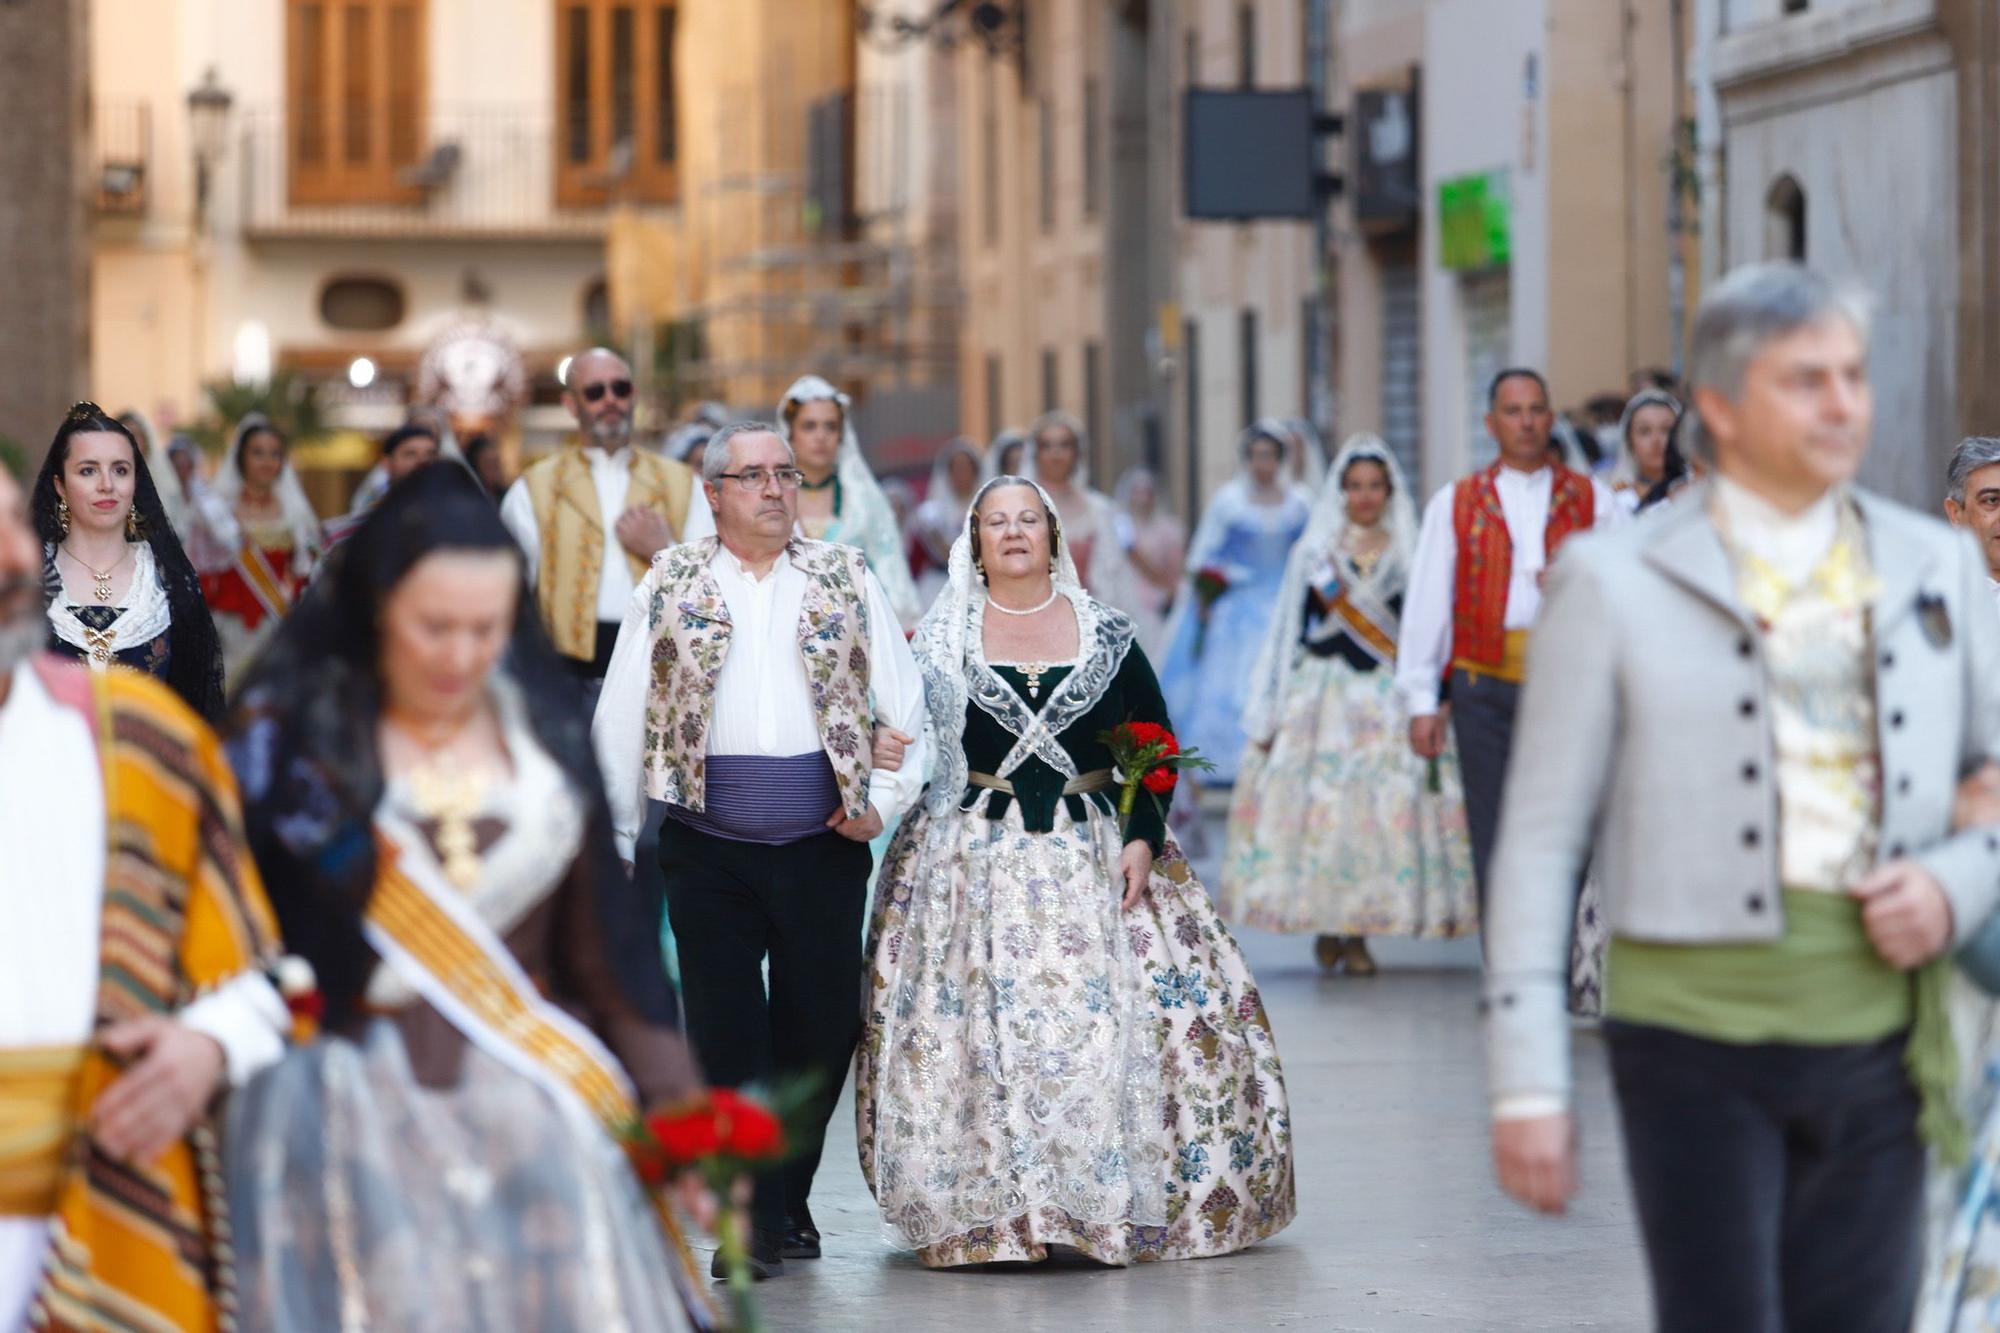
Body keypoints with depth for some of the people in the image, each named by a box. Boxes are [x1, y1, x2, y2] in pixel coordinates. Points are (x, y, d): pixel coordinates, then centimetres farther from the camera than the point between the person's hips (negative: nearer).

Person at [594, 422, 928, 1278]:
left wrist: (886, 798, -2)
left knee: (820, 1029, 6)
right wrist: (611, 839, 1)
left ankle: (789, 1203, 23)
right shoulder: (669, 586, 6)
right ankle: (752, 1227, 1)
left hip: (824, 844, 1)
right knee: (727, 1034, -3)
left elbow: (906, 706, 10)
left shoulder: (847, 580, 8)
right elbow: (622, 717, 5)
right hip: (709, 851, -1)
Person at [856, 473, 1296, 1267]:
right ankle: (988, 1208, -2)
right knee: (979, 1025, -7)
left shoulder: (1106, 636, 7)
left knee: (1108, 1017, -6)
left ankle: (1108, 1198, 2)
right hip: (975, 865, -1)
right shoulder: (941, 641, 6)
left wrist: (1143, 838, -4)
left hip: (1094, 857, 1)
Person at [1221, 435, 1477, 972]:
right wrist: (1271, 712, 5)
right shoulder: (1313, 553, 8)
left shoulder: (1409, 556, 7)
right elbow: (1290, 631, 9)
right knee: (1318, 805, -7)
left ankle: (1358, 933, 0)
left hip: (1389, 701, 0)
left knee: (1381, 806, -7)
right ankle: (1326, 926, 7)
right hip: (1322, 696, 0)